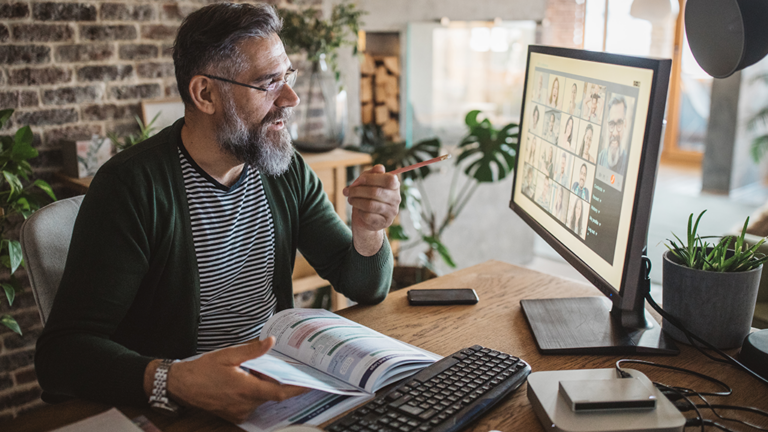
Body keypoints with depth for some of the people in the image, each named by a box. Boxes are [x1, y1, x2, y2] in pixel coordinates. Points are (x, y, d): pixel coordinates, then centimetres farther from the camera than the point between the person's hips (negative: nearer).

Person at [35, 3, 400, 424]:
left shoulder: (289, 173, 1)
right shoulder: (133, 185, -16)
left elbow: (365, 288, 6)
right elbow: (59, 355, -19)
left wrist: (367, 233, -15)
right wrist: (170, 381, -37)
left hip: (279, 385, 3)